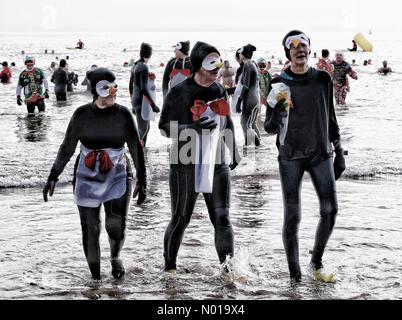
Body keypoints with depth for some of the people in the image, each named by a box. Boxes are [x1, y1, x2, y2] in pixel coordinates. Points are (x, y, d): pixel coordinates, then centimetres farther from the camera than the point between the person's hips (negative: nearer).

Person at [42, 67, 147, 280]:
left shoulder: (123, 114, -6)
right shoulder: (82, 115, -6)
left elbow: (136, 149, -1)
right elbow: (67, 148, 4)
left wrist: (142, 181, -2)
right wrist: (53, 177, 5)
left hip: (117, 177, 0)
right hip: (86, 179, 1)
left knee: (116, 225, -12)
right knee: (90, 228, -2)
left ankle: (115, 257, 21)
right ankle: (94, 273, 18)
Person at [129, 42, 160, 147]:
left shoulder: (135, 66, 11)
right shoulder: (144, 67, -17)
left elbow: (131, 86, 18)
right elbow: (144, 89, -24)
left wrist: (133, 105, 25)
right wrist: (153, 105, -22)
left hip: (135, 100, 10)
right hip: (142, 102, -10)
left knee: (146, 127, 17)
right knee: (142, 130, -9)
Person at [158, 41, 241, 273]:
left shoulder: (220, 91, 9)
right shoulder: (180, 93, -9)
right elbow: (165, 127, -9)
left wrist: (234, 151, 26)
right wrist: (193, 128, -24)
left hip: (217, 165, 4)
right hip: (186, 166, -4)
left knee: (222, 218, -1)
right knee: (181, 218, 6)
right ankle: (170, 267, 22)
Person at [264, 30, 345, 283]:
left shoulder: (323, 79, 7)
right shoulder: (278, 84, -2)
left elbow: (331, 118, 16)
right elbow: (270, 129, -2)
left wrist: (339, 152, 14)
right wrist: (280, 112, -23)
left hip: (321, 154, 3)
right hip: (290, 157, -2)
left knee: (330, 209, -7)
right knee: (292, 216, -3)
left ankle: (317, 259, 16)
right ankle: (294, 273, 7)